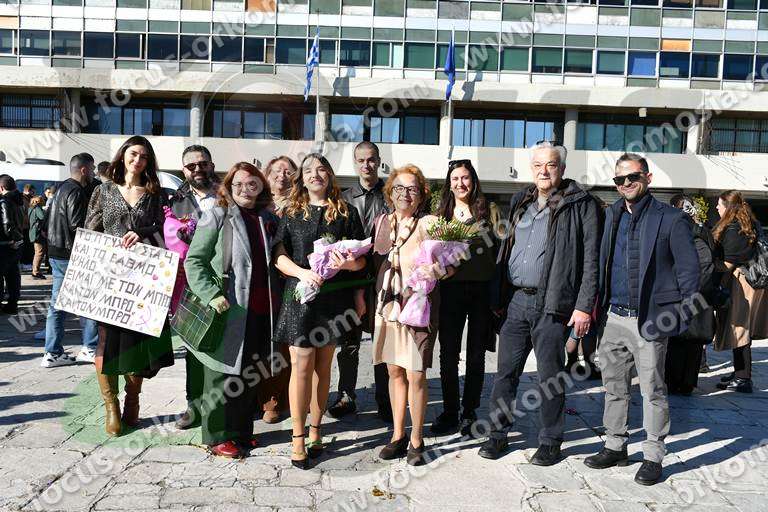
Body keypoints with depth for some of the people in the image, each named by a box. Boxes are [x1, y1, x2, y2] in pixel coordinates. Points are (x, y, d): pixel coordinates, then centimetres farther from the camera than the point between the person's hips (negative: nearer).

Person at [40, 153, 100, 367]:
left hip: (56, 253, 10)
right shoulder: (76, 192, -14)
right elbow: (78, 226, -21)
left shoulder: (61, 189, 17)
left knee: (57, 304, 9)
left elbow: (46, 221, 20)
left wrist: (52, 240, 20)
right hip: (71, 255, -10)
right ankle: (90, 348, 5)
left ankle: (53, 353, 12)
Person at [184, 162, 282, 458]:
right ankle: (217, 437, 19)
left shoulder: (269, 220, 12)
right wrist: (212, 295, -17)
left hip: (261, 312, 5)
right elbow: (193, 261, -6)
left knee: (252, 376, 14)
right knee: (223, 375, 4)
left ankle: (241, 431, 29)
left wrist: (277, 299, 9)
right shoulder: (217, 217, -2)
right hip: (227, 310, -5)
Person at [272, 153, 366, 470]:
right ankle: (298, 438, 5)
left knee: (322, 366, 9)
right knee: (301, 366, -5)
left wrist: (348, 263, -16)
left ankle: (315, 430, 22)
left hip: (334, 298, 1)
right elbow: (279, 256, 2)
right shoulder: (292, 213, 9)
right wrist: (302, 272, -16)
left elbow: (361, 258, 6)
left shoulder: (346, 213, 8)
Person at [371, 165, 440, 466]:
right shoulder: (381, 222, 10)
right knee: (394, 372, 12)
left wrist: (435, 270, -25)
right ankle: (398, 436, 26)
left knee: (415, 375, -2)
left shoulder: (429, 224, -4)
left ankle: (416, 441, 15)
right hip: (387, 306, 5)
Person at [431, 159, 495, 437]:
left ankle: (469, 413, 20)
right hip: (451, 289, 2)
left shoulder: (487, 210, 4)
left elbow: (499, 248, 1)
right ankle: (449, 412, 18)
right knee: (448, 354, 4)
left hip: (482, 289, -1)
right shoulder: (442, 213, 10)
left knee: (476, 356, 8)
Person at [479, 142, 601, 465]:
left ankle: (550, 442, 21)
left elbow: (590, 259, -7)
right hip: (516, 300, 5)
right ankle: (497, 434, 22)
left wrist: (584, 306, -13)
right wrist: (498, 297, 11)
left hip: (553, 304, -5)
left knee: (550, 375, 6)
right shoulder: (521, 203, 15)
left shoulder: (580, 205, -2)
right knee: (506, 371, 9)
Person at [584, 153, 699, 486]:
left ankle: (653, 457, 18)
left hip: (650, 320, -5)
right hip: (613, 317, 5)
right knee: (614, 387, 14)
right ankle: (615, 447, 28)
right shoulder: (612, 216, 11)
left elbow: (688, 270, -4)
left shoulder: (671, 219, -5)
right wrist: (597, 306, 8)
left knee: (653, 391, 5)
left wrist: (683, 316, -8)